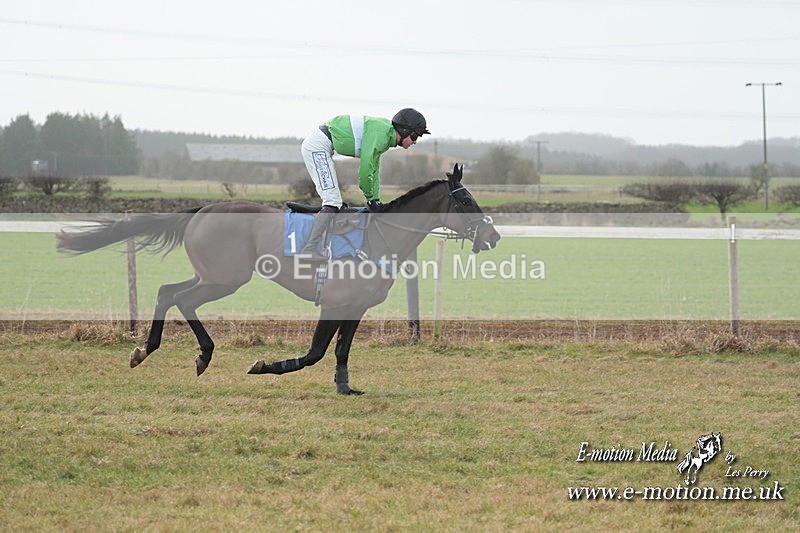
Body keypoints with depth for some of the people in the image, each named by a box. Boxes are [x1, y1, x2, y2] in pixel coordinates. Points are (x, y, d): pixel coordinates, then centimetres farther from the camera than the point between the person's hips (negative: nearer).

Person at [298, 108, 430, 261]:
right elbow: (365, 169, -21)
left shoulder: (385, 134, 14)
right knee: (332, 203, -16)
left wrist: (376, 200, 17)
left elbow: (374, 169, 22)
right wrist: (370, 198, -7)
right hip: (316, 146, -11)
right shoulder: (380, 132, -18)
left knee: (335, 202, 13)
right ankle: (309, 249, -22)